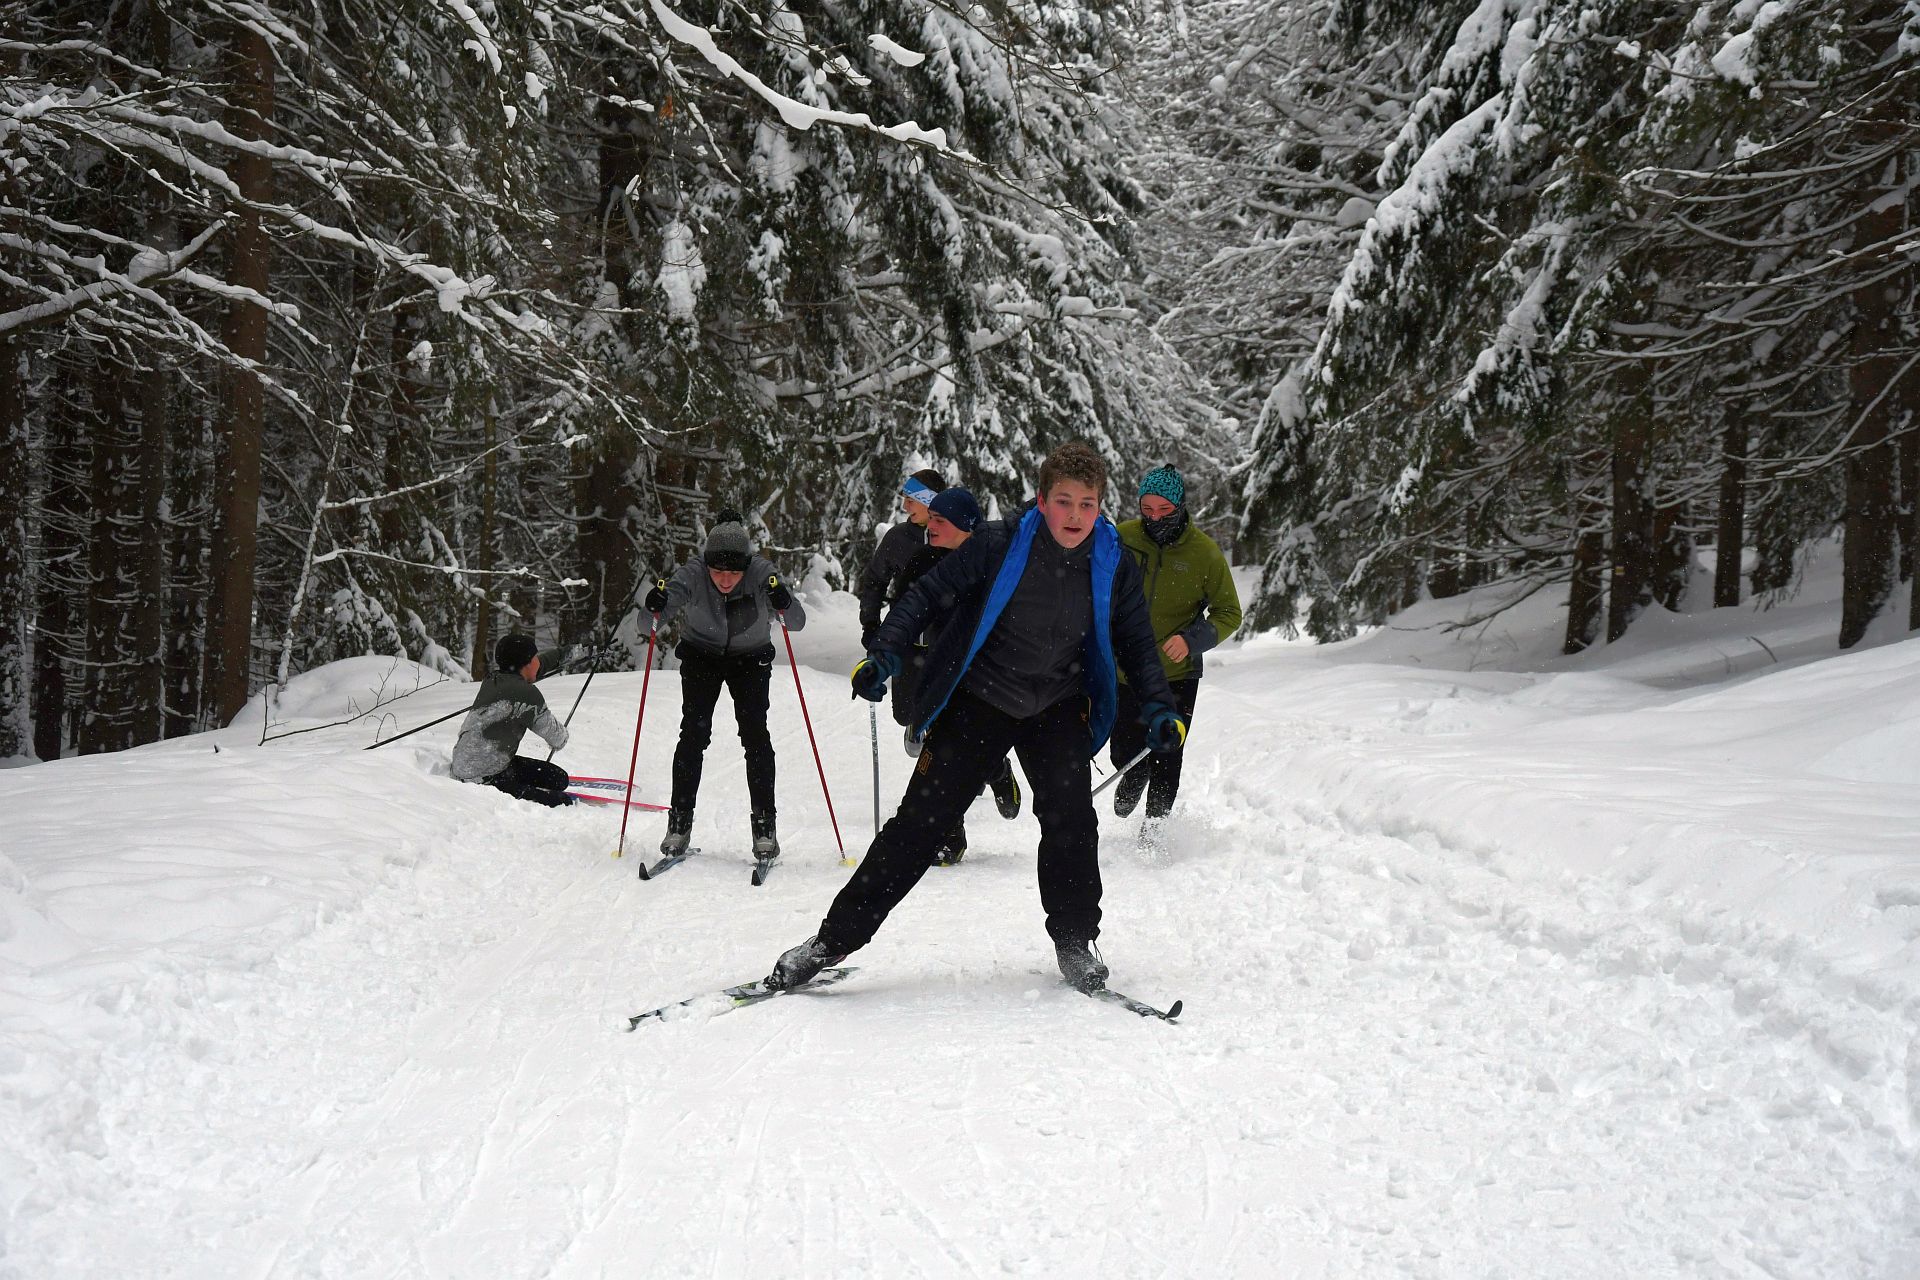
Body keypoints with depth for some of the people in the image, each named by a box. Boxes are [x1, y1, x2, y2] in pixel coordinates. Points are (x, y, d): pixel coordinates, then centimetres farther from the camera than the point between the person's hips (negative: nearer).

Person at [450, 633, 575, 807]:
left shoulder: (492, 678, 5)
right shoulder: (527, 694, -19)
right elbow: (557, 739, -5)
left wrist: (559, 654, 45)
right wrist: (562, 737, 21)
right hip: (486, 782, -10)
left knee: (559, 779, 13)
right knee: (564, 803, -14)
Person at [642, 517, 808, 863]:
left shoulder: (761, 573, -26)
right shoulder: (693, 574, -27)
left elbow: (797, 622, -32)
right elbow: (654, 620, -35)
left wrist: (783, 604, -53)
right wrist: (656, 609, -58)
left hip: (751, 658, 0)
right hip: (701, 655, 0)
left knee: (755, 733, -12)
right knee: (694, 732, -11)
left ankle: (764, 825, -4)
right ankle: (680, 821, -2)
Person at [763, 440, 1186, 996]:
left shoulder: (1116, 568, -9)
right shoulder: (998, 544, -19)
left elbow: (1136, 647, 4)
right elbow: (929, 595, -11)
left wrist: (1159, 708, -9)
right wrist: (884, 655, -23)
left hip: (1057, 708, 2)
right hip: (977, 700, -2)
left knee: (1071, 819, -16)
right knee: (921, 820, -4)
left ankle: (1075, 944, 6)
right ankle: (834, 939, 4)